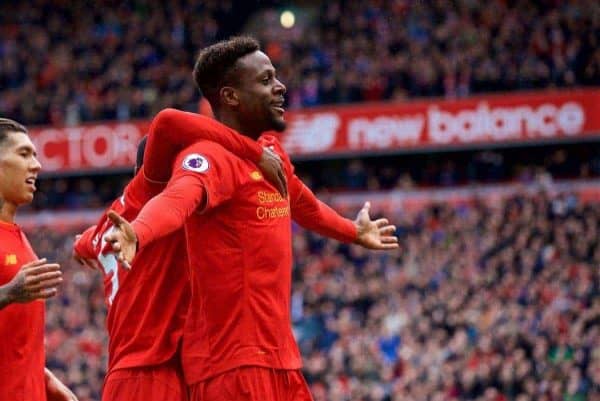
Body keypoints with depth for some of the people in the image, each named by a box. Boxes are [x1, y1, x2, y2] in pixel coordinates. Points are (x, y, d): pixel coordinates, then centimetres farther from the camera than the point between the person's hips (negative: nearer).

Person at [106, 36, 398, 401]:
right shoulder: (213, 156, -15)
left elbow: (303, 205, 34)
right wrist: (137, 234, -59)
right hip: (234, 363, -9)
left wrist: (354, 233, 53)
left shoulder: (271, 152, 13)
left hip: (279, 355, 9)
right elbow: (176, 199, -38)